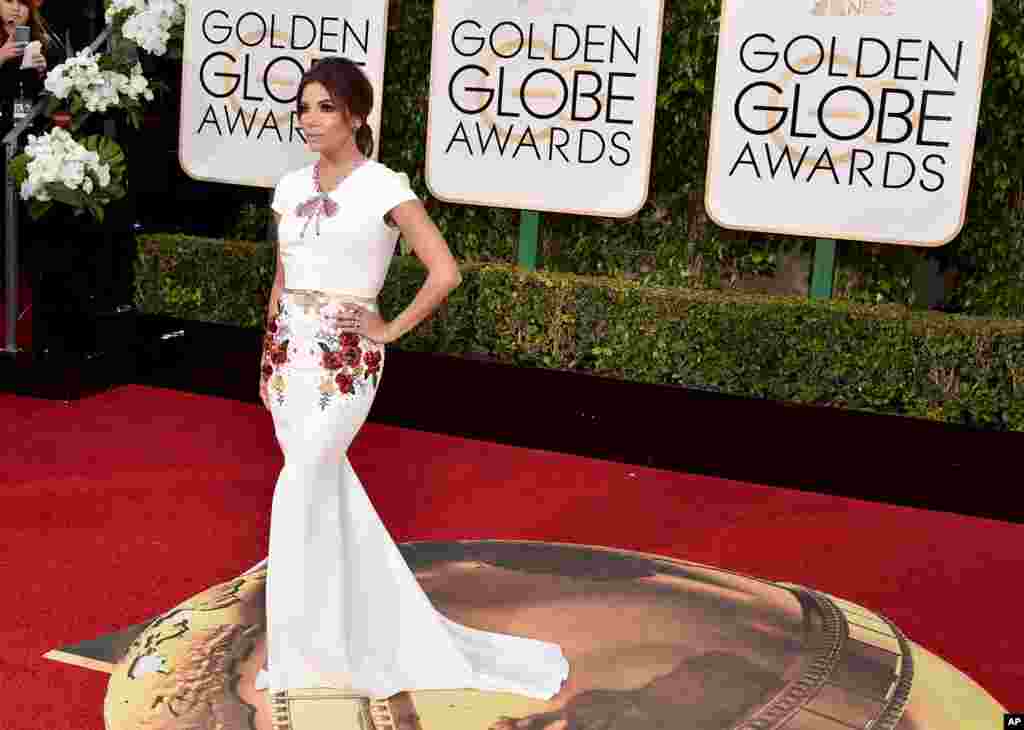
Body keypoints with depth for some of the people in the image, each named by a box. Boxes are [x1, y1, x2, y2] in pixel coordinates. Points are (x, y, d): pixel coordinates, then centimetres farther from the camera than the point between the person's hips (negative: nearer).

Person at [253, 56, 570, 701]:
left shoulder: (385, 188, -9)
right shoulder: (292, 187, 9)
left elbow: (445, 273, -15)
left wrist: (390, 330, -10)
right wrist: (267, 362, 15)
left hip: (343, 362, -6)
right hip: (289, 355, 6)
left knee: (298, 490, -9)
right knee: (328, 492, 12)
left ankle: (298, 647, 6)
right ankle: (366, 628, 28)